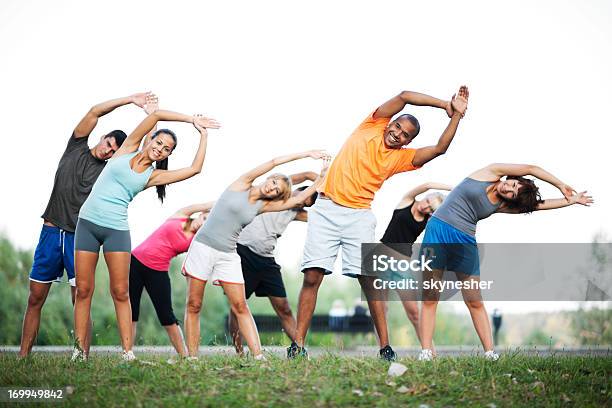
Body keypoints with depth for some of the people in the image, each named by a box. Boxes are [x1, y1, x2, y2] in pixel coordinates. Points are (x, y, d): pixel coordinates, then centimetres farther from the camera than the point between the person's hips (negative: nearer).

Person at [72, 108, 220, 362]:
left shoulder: (153, 176, 8)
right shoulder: (127, 149, 7)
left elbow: (195, 169, 2)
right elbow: (157, 114, 1)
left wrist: (203, 135, 11)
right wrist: (191, 119, 4)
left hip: (117, 229, 0)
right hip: (88, 222, 0)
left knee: (120, 292, -4)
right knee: (83, 290, -2)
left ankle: (127, 352, -3)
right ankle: (80, 350, 0)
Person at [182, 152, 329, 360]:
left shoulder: (263, 206, 8)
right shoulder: (241, 185, -3)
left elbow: (297, 200, 3)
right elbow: (274, 162, -7)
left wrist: (321, 178, 1)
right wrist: (306, 154, -6)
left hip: (228, 255, 4)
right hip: (203, 247, -4)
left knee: (240, 306, -3)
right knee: (194, 306, -2)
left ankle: (258, 355, -9)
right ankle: (192, 356, 2)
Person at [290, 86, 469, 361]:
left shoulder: (401, 158, 11)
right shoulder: (372, 127, 10)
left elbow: (440, 148, 2)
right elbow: (404, 96, 4)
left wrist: (456, 114, 2)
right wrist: (443, 104, 5)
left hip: (359, 217, 1)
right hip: (326, 210, -1)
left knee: (369, 280, -8)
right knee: (312, 276, -8)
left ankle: (385, 346, -4)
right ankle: (298, 345, -6)